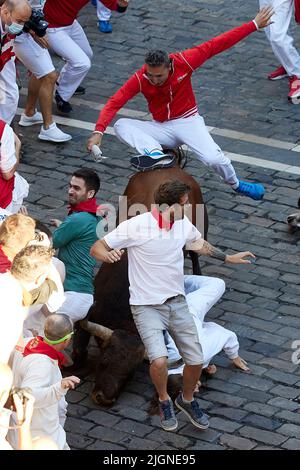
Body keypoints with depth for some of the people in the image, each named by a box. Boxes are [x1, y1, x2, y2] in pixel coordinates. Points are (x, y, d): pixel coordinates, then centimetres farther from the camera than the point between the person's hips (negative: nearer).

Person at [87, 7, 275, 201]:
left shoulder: (183, 63, -18)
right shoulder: (140, 79, -17)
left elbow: (216, 45, -17)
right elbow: (115, 103, -23)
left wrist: (254, 25, -16)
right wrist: (98, 132, -38)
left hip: (188, 121, -2)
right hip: (161, 127, 2)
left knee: (214, 159, -26)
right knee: (121, 126, -22)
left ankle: (237, 185, 7)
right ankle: (157, 156, -44)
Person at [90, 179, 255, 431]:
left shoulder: (184, 224, -1)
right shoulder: (135, 226, -18)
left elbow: (199, 244, 23)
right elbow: (96, 248, -12)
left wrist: (228, 257, 29)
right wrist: (108, 254, -35)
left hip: (177, 303, 5)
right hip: (146, 306, -5)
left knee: (196, 360, 3)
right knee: (159, 360, -24)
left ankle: (187, 400, 35)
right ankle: (164, 401, 8)